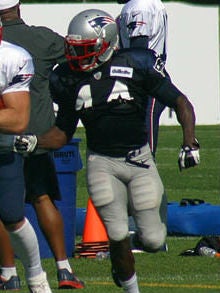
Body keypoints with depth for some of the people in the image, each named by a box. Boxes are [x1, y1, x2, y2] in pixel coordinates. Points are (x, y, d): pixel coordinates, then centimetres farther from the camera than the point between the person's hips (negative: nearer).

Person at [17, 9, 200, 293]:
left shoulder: (137, 64, -10)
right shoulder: (69, 79, -1)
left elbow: (180, 102, -5)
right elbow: (62, 133, 9)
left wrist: (189, 142, -18)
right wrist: (34, 142, -10)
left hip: (139, 159, -1)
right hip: (101, 163, 1)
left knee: (152, 241, -4)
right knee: (118, 237, -10)